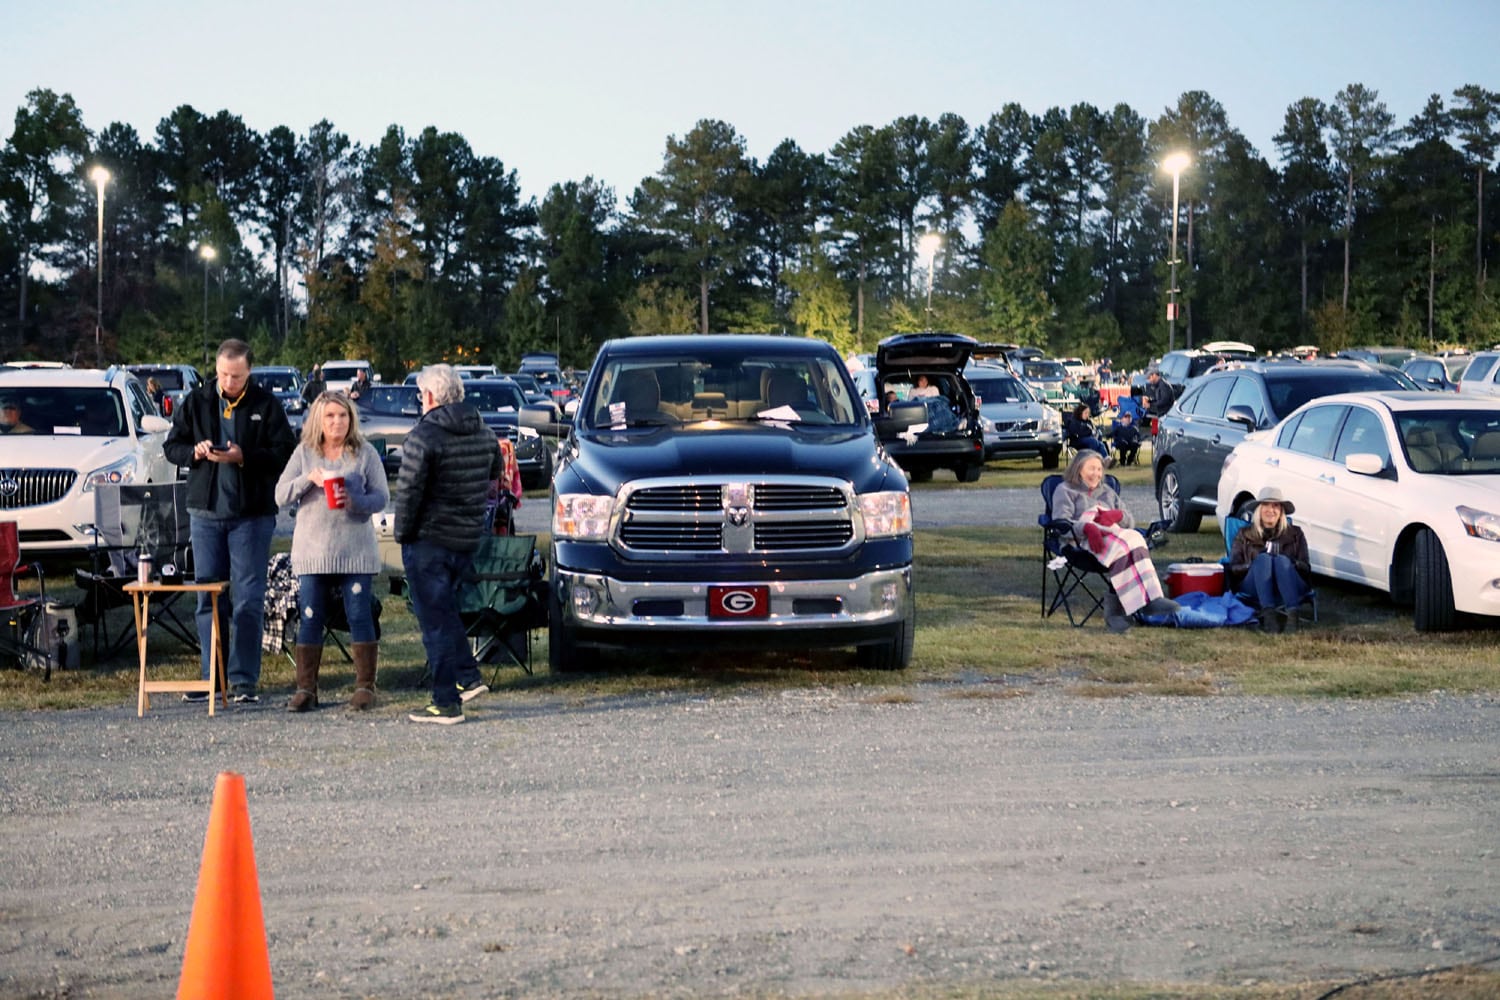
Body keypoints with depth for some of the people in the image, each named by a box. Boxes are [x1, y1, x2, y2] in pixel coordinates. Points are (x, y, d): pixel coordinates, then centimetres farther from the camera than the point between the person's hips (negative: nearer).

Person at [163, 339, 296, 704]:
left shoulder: (266, 404, -1)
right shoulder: (196, 402, 7)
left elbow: (284, 454, -5)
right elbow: (171, 447, 12)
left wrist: (243, 457, -18)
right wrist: (195, 451, -9)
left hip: (252, 515, -3)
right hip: (205, 512, 3)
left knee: (248, 600, -3)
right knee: (208, 599, 7)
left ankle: (243, 680, 1)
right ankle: (211, 677, 14)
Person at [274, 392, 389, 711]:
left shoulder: (366, 453, 4)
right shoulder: (304, 454, 7)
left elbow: (382, 497, 0)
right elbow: (281, 495, 2)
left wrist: (355, 502, -19)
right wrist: (308, 479, -15)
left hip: (356, 549, -1)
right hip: (312, 549, 1)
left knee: (360, 615, -1)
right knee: (310, 618, 1)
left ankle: (365, 686, 6)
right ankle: (305, 689, 6)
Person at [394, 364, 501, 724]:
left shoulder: (423, 437, -16)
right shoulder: (485, 434, 7)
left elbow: (408, 491, -17)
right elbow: (494, 476, 19)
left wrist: (403, 532, -6)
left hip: (429, 539, -7)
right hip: (470, 537, 7)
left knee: (435, 619, -2)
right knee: (443, 607, 24)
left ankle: (447, 703, -1)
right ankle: (468, 677, 18)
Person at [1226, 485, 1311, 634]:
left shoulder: (1295, 534, 19)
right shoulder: (1245, 535, 19)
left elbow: (1306, 568, 12)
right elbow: (1233, 568, 9)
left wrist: (1293, 563, -11)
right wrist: (1251, 565, -12)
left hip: (1288, 588, 0)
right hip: (1254, 591, 0)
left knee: (1282, 560, -32)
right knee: (1263, 558, -32)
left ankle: (1292, 614, -54)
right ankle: (1268, 614, -52)